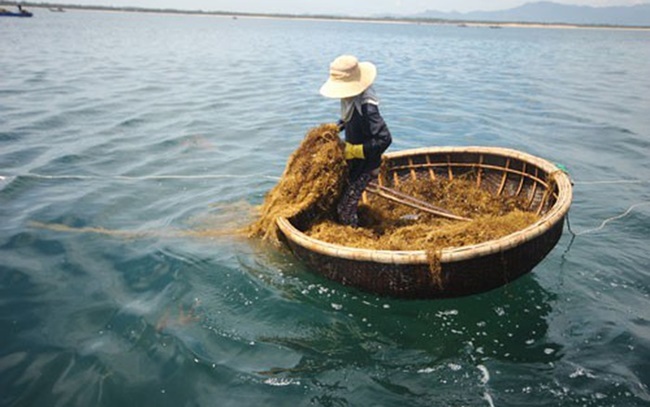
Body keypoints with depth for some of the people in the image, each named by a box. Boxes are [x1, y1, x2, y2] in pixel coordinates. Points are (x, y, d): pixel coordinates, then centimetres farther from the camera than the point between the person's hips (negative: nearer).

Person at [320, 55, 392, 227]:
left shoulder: (366, 107, -32)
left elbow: (384, 139, -34)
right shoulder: (352, 98, -6)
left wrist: (353, 150, -30)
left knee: (345, 208, -4)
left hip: (363, 166, -9)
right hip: (351, 161, 9)